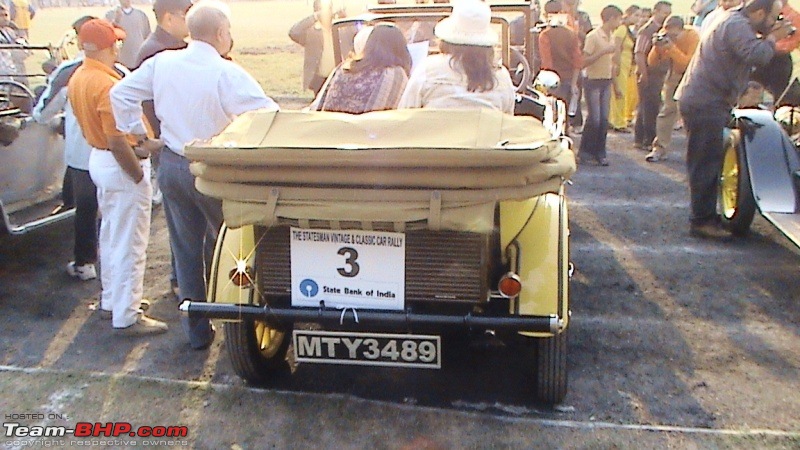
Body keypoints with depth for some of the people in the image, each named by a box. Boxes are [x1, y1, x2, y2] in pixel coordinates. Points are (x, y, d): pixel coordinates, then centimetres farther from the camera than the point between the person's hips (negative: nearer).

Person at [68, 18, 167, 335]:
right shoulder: (107, 84, -24)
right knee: (129, 243, -2)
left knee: (110, 235, 22)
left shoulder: (77, 79, 6)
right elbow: (117, 140, -27)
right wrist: (139, 176, -18)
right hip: (121, 165, -10)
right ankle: (126, 317, 6)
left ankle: (111, 299, 36)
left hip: (97, 158, 10)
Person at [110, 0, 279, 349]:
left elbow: (120, 93, 10)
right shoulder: (226, 74, -18)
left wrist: (136, 129, 17)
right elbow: (267, 114, -25)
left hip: (171, 166, 6)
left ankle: (197, 331, 23)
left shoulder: (161, 63, 1)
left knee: (186, 249, 14)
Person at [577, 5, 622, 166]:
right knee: (594, 118, -9)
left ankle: (600, 153, 10)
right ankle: (584, 152, 5)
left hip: (606, 81, 7)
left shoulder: (611, 36, 13)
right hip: (593, 81, -7)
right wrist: (603, 51, -22)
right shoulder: (593, 36, -11)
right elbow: (584, 61, -16)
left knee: (604, 119, 3)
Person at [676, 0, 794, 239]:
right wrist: (772, 38, -9)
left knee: (707, 162, 15)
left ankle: (704, 216, 22)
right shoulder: (736, 25, -14)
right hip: (705, 103, -11)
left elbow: (751, 54, 22)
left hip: (701, 101, 11)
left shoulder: (733, 20, 19)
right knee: (707, 163, -10)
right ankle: (703, 220, -7)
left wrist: (766, 38, 6)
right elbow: (756, 56, -26)